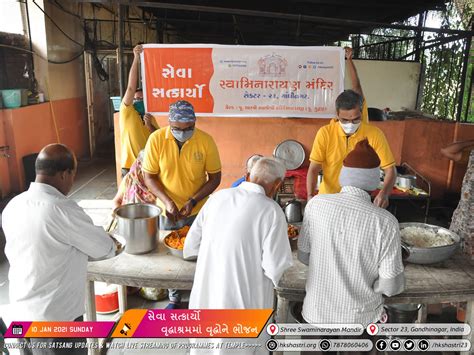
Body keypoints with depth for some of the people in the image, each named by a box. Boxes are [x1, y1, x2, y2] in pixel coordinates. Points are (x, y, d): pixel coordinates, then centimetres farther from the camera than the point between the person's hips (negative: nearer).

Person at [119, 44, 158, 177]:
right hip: (130, 168, -5)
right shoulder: (126, 112, -5)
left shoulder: (150, 118, 11)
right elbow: (131, 88, -18)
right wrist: (136, 58, -21)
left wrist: (150, 125, -11)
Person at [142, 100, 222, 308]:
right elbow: (149, 177, -8)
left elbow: (215, 178, -8)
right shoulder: (156, 139, -14)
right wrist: (167, 202, -22)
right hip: (167, 211, 1)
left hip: (197, 211, 0)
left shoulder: (206, 141, -14)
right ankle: (173, 298, 36)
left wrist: (193, 201, -20)